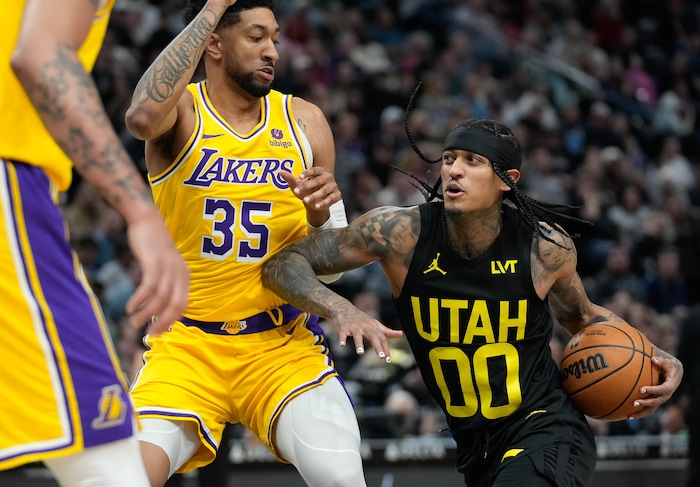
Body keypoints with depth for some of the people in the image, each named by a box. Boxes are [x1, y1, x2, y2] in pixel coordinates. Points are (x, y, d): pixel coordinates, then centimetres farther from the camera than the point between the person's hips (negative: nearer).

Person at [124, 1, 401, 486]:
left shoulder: (303, 121, 5)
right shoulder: (182, 109, -4)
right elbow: (143, 118, -32)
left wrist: (320, 217, -15)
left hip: (282, 344, 2)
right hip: (186, 344, -2)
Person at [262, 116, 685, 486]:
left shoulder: (546, 247, -11)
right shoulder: (403, 233, -13)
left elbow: (581, 317, 12)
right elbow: (283, 265, -15)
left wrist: (653, 356, -4)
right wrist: (340, 310, -34)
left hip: (548, 429, -4)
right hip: (476, 447, 4)